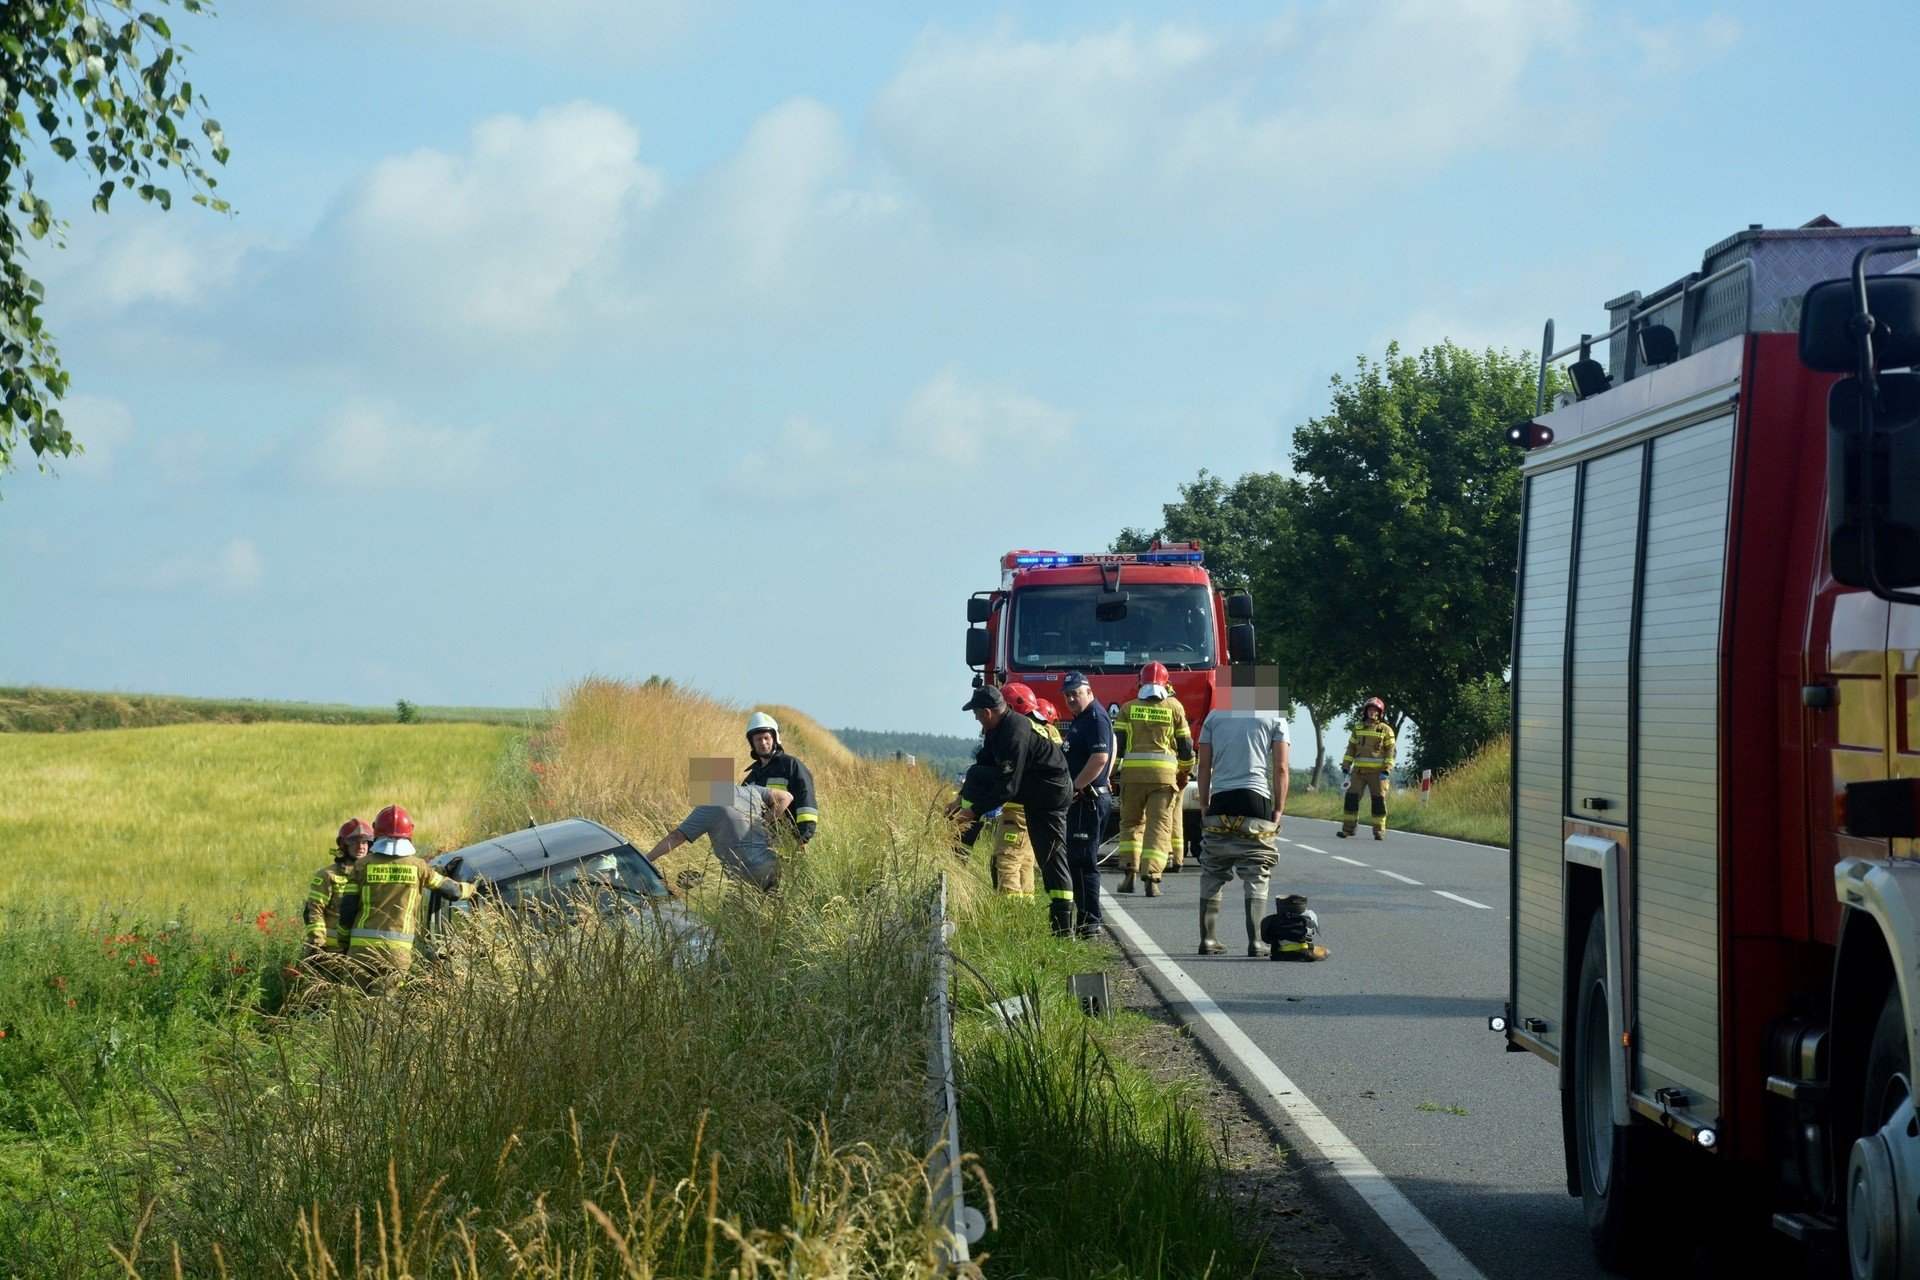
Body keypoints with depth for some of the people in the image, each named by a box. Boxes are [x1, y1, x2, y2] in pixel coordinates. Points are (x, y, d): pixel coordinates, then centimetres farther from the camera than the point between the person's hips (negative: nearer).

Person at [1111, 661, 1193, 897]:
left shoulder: (1128, 709, 8)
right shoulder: (1174, 708, 7)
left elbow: (1116, 744, 2)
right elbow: (1185, 746, 8)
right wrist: (1185, 771, 25)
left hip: (1132, 772, 1)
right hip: (1164, 773, -1)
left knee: (1131, 822, 15)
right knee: (1159, 825, 0)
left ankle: (1128, 870, 2)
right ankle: (1151, 877, -11)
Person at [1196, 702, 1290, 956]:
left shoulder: (1214, 716, 13)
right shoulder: (1275, 717, 7)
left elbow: (1204, 766, 10)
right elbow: (1281, 768, 1)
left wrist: (1204, 806, 13)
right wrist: (1279, 810, 4)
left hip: (1220, 802, 2)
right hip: (1256, 800, -2)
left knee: (1212, 873, 9)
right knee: (1256, 875, 0)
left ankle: (1208, 938, 7)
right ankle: (1255, 942, -9)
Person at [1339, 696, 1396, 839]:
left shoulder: (1386, 730, 3)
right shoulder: (1358, 728, 14)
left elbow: (1390, 752, -1)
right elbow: (1351, 748, 16)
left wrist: (1386, 770, -11)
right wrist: (1345, 766, 8)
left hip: (1378, 772, -3)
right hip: (1359, 770, 3)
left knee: (1379, 800, -4)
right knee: (1352, 797, -4)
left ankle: (1379, 831, 2)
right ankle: (1348, 828, 2)